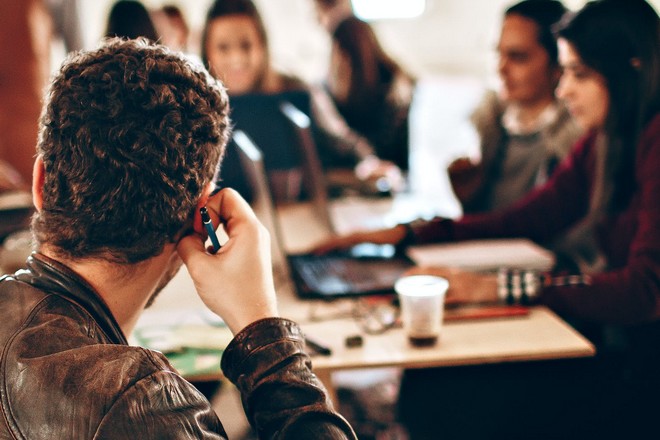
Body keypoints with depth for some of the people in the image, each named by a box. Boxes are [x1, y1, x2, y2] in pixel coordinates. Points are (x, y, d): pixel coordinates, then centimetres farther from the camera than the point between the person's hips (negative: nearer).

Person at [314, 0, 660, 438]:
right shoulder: (602, 141, 9)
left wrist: (497, 286, -29)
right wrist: (405, 233, 6)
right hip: (604, 334, 8)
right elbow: (526, 220, 14)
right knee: (426, 383, -4)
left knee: (461, 403, -16)